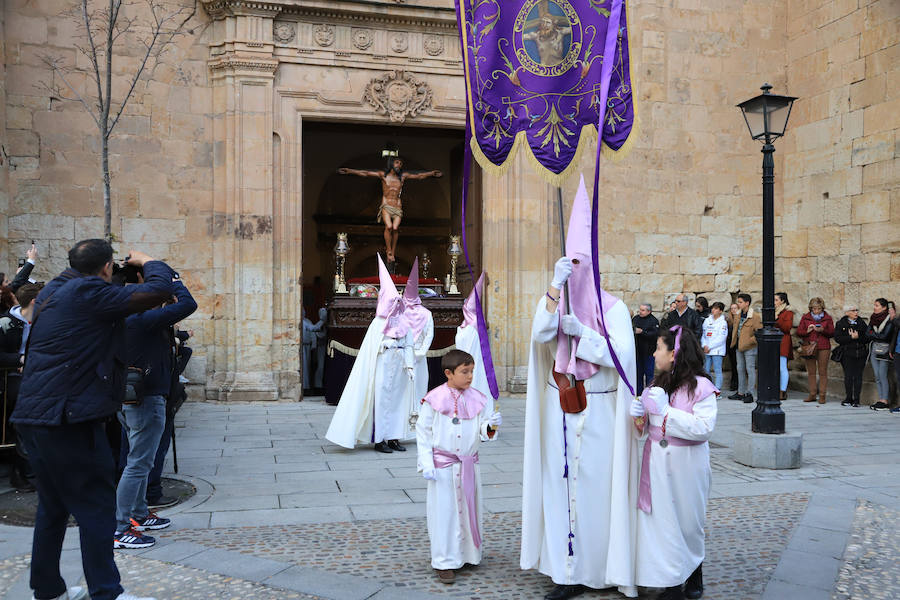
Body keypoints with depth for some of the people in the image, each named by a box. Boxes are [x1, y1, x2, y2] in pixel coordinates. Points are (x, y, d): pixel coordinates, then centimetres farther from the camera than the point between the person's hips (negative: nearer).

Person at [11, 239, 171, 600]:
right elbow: (159, 290, -17)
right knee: (96, 507, -2)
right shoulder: (90, 292, -11)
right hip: (69, 420, -9)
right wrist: (146, 261, 2)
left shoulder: (52, 292, 15)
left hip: (32, 417, 9)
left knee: (52, 505, 18)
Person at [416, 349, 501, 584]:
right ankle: (445, 562, 11)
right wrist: (426, 465, -11)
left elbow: (482, 433, 4)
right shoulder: (434, 399, -10)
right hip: (443, 465, -4)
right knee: (444, 512, 1)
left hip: (469, 464, 4)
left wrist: (491, 426, -20)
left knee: (469, 510, 12)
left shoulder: (478, 399, 1)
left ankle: (469, 555, 29)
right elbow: (422, 432, -7)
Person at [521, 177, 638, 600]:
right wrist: (556, 288, -20)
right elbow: (540, 334, -12)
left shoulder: (612, 307, -1)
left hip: (598, 411, -3)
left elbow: (623, 353, -12)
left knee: (597, 484, -1)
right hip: (560, 410, 3)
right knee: (562, 484, 3)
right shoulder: (553, 302, 8)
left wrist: (580, 332, -14)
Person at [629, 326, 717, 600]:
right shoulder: (659, 384, 9)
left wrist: (665, 411, -22)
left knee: (688, 521, 9)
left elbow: (704, 427, -22)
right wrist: (640, 416, -6)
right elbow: (646, 429, 17)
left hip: (686, 466, -5)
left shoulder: (700, 387, -10)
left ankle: (694, 572, 32)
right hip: (657, 464, 5)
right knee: (661, 521, 3)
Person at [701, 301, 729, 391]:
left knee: (718, 370, -4)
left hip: (717, 350, -5)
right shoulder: (707, 320, 12)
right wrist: (704, 345, -1)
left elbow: (721, 338, -9)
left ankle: (717, 390, -2)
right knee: (706, 370, 6)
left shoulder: (723, 322, -3)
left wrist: (709, 346, -10)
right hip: (706, 350, 5)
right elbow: (703, 334, 13)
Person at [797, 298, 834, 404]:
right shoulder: (805, 318, 8)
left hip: (823, 348, -1)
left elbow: (832, 333, 4)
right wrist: (807, 331, -13)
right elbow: (798, 331, 6)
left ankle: (822, 395, 3)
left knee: (823, 372, -1)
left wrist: (822, 330, -14)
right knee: (811, 372, 5)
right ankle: (812, 395, 11)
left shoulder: (828, 318, 7)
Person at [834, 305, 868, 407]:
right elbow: (838, 338, -6)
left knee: (858, 376, 0)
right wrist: (851, 337, -15)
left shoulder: (862, 323, 11)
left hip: (860, 354, 2)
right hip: (847, 354, -2)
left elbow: (867, 338, 3)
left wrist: (858, 337, -14)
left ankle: (856, 400, 5)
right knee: (848, 376, -3)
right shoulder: (840, 324, 4)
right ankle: (848, 398, 7)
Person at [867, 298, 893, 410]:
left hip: (884, 351, -6)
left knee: (882, 376, -8)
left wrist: (872, 333, -2)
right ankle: (880, 400, 10)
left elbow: (884, 335, -15)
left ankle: (885, 401, -4)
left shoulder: (889, 319, -9)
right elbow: (867, 333, 6)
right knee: (877, 376, 6)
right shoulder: (873, 318, 11)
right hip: (874, 349, 6)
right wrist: (877, 335, -9)